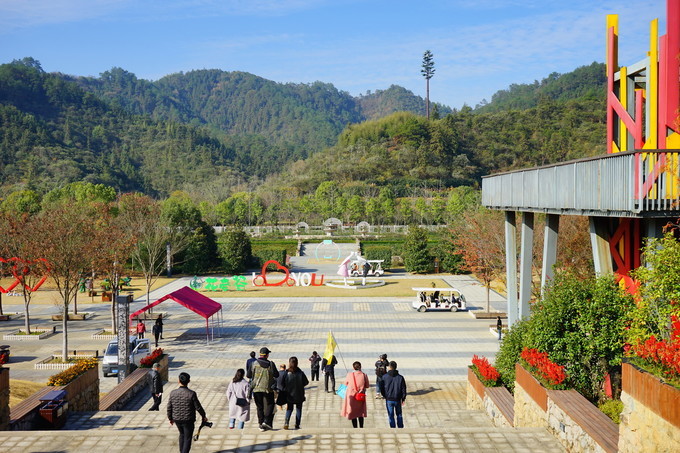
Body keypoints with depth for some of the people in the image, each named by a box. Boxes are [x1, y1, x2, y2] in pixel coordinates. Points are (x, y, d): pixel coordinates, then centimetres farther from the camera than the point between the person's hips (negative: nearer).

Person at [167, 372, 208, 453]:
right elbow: (198, 407, -12)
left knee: (182, 435, 27)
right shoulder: (191, 394, -21)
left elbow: (169, 408, -1)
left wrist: (170, 418, 16)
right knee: (187, 438, 9)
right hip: (188, 420, -4)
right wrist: (204, 416, 5)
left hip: (177, 420, 4)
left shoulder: (173, 393, -10)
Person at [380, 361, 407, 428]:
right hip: (398, 400, 1)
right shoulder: (400, 377, -7)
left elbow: (382, 388, -2)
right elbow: (404, 389, -3)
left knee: (391, 416, 8)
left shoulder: (385, 377, -8)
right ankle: (400, 427, 18)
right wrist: (403, 399, 9)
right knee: (399, 415, 18)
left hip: (389, 400, -1)